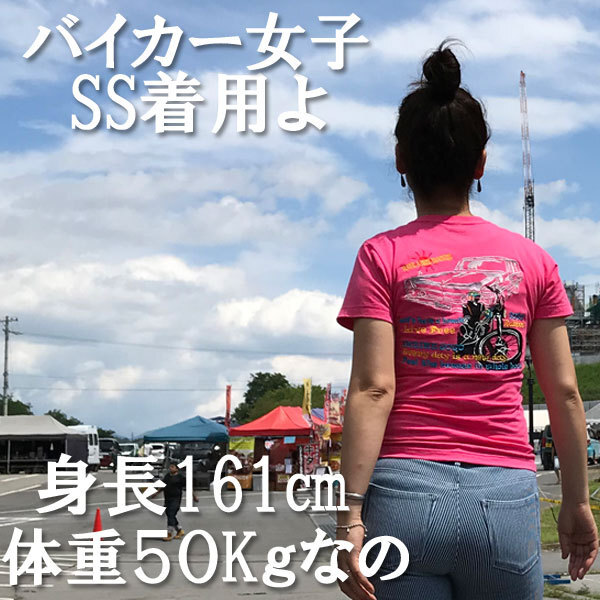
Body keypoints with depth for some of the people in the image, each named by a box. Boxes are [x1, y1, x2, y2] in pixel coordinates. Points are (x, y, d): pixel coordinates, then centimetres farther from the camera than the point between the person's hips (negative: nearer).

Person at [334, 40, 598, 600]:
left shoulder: (383, 256, 0)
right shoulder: (532, 260, 7)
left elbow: (373, 390, -8)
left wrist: (351, 511, -9)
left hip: (406, 490, -1)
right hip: (507, 497, 2)